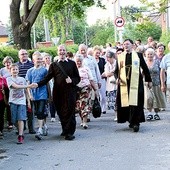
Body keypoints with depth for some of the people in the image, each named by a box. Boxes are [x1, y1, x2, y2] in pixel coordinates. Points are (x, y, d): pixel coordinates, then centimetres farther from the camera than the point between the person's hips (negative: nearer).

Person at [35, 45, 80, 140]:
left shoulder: (72, 63, 9)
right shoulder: (54, 65, 11)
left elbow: (78, 78, 10)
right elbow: (47, 78, 5)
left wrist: (72, 80, -11)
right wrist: (37, 84, -8)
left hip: (70, 92, -1)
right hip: (58, 92, 2)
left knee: (69, 112, -4)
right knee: (61, 112, 4)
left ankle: (69, 132, 1)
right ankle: (65, 130, 20)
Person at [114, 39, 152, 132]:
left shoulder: (138, 55, 7)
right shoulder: (120, 56, 11)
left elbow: (145, 68, 12)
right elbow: (117, 70, 14)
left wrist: (149, 80, 13)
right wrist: (117, 78, -4)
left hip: (136, 83, -2)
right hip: (124, 83, 2)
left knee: (136, 103, -8)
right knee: (125, 102, 0)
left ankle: (135, 122, -5)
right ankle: (132, 121, 13)